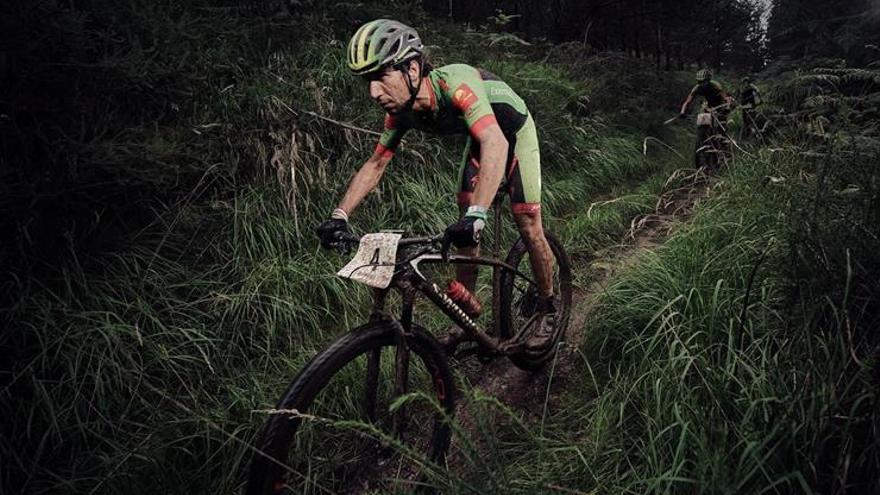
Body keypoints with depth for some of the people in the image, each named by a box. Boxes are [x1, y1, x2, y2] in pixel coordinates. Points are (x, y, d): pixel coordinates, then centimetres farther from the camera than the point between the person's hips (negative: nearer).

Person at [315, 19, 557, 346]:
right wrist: (339, 217, -18)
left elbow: (496, 144, -54)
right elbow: (374, 165, -8)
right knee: (464, 234, 1)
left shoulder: (454, 84, -41)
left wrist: (476, 215, -65)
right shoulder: (402, 112, -19)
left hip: (514, 134, -6)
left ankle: (548, 312, 17)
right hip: (480, 138, 6)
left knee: (529, 227, -5)